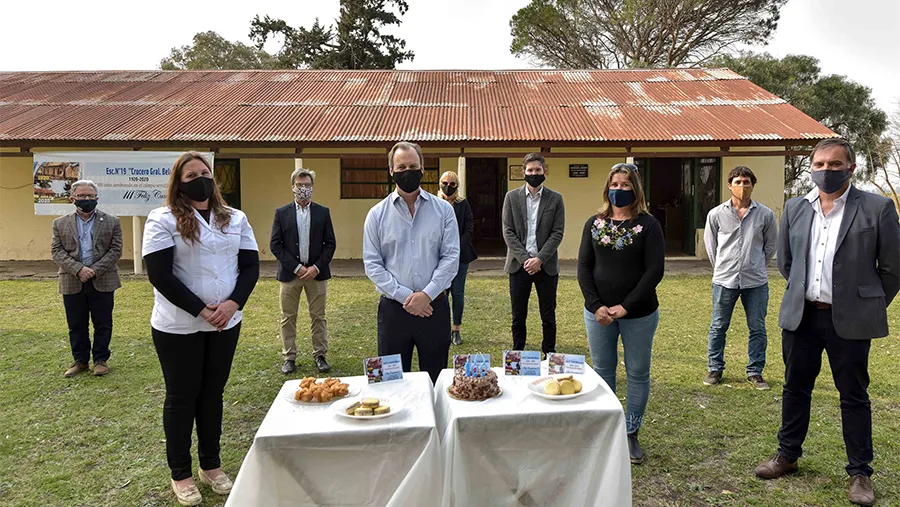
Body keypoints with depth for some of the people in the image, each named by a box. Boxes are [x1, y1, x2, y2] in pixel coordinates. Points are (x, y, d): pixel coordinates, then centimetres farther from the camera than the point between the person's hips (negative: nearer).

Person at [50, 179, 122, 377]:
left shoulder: (111, 222, 2)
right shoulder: (60, 224, 6)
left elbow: (115, 250, -3)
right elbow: (57, 251, 0)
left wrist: (95, 270, -13)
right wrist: (78, 269, -15)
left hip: (102, 281, -1)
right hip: (72, 282, 2)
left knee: (103, 324, 5)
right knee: (76, 325, 10)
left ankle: (101, 359, 18)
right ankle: (80, 360, 22)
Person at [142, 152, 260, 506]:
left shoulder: (235, 219, 6)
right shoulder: (163, 220, -7)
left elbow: (250, 266, 3)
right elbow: (159, 275, -14)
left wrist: (232, 304, -13)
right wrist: (201, 311, -16)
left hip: (225, 324, 4)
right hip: (178, 327, -4)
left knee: (212, 393, 14)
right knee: (182, 397, 8)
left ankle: (211, 465, 29)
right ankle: (180, 474, 24)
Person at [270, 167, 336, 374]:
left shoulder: (323, 212, 5)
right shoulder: (281, 213, 3)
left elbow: (330, 244, 3)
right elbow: (275, 245, -2)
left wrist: (316, 267, -9)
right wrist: (296, 267, -10)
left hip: (316, 272, 0)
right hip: (290, 272, 0)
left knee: (318, 317, 7)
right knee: (288, 318, 6)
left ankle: (320, 355, 17)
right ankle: (289, 357, 17)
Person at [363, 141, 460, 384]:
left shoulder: (443, 210, 3)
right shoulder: (377, 214, 2)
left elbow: (451, 257, -3)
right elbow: (372, 264, -2)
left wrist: (427, 295, -13)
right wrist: (404, 296, -11)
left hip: (434, 306, 0)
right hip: (393, 308, 0)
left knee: (436, 380, 11)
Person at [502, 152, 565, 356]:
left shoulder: (555, 199, 3)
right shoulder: (512, 197, 4)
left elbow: (557, 233, -3)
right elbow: (508, 232, -1)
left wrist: (539, 259, -13)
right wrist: (525, 259, -11)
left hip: (546, 266, 0)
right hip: (519, 265, 1)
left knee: (548, 316, 7)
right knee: (518, 316, 8)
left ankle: (549, 355, 18)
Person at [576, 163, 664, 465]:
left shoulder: (648, 225, -5)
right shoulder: (594, 224, 4)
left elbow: (655, 270, -12)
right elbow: (583, 267, 1)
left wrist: (626, 307, -17)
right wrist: (596, 306, -11)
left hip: (639, 315, -2)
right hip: (598, 312, 3)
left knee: (638, 374, 9)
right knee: (602, 372, 12)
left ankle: (631, 434, 25)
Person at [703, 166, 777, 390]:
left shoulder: (765, 214, 0)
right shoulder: (716, 214, -1)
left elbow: (771, 245, 12)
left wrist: (755, 268, 14)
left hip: (756, 281, 0)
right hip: (724, 280, 0)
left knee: (757, 328, 7)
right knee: (718, 327, 8)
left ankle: (755, 372, 21)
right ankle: (715, 369, 21)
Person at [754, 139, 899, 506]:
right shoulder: (795, 208, 5)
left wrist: (868, 307, 5)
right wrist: (804, 293, 15)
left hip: (849, 320, -3)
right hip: (800, 316, 4)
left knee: (854, 396, 8)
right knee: (795, 389, 15)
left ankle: (859, 473, 23)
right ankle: (787, 455, 31)